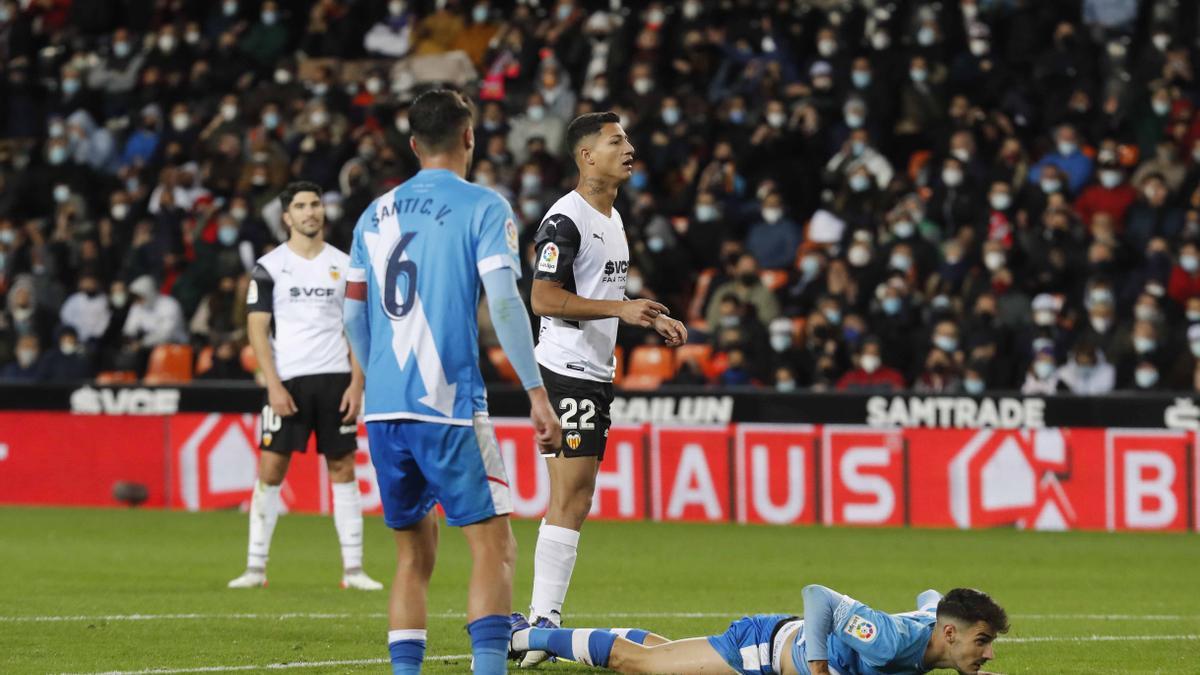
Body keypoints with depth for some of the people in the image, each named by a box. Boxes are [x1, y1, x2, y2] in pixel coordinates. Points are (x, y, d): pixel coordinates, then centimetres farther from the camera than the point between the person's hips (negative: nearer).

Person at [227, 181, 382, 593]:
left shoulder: (344, 266, 9)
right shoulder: (269, 267, 2)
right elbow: (257, 328, -1)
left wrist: (356, 384, -1)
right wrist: (274, 385, -10)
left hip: (336, 379, 2)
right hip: (287, 381, -2)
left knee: (342, 469, 2)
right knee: (271, 469, -5)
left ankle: (353, 569, 5)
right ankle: (256, 567, 0)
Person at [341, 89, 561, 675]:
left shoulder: (377, 214, 14)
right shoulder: (482, 207, -1)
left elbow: (354, 317, 18)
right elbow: (504, 303, -12)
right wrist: (536, 392, -11)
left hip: (383, 408, 5)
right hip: (448, 406, -5)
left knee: (414, 557, 14)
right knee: (493, 547, -2)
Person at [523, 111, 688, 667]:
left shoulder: (613, 219, 18)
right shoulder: (566, 220, -13)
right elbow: (544, 298, -21)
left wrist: (654, 320, 18)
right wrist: (621, 308, -24)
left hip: (597, 372, 10)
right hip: (567, 374, -10)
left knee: (575, 498, 9)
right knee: (569, 497, -14)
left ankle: (543, 618, 12)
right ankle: (544, 619, -15)